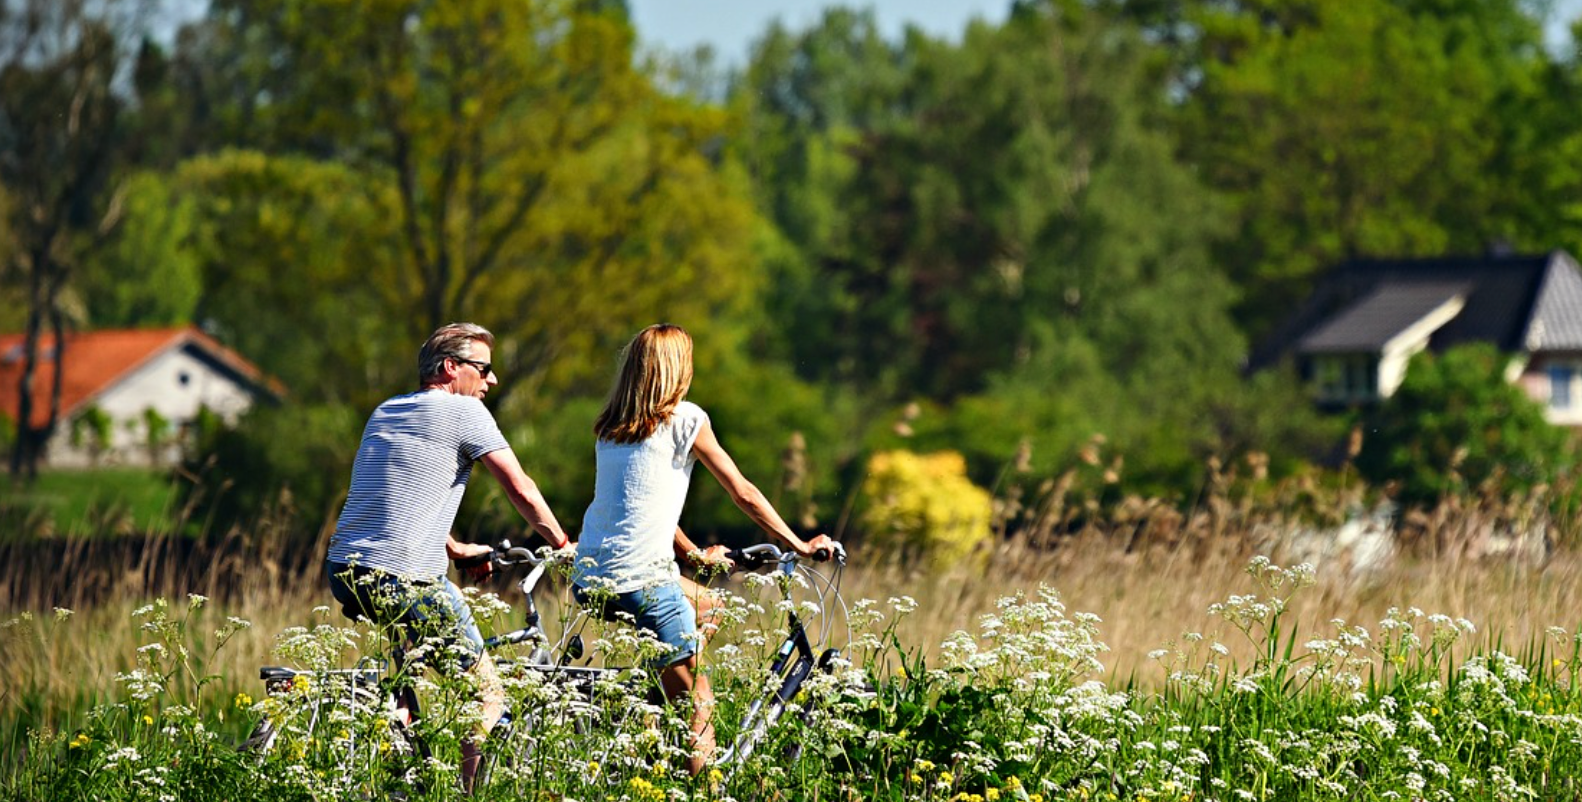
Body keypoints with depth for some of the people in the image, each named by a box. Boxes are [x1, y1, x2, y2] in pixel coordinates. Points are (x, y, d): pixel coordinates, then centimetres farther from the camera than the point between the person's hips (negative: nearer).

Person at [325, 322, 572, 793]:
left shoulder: (385, 412, 21)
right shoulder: (463, 411, -2)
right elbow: (521, 491, -3)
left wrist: (457, 550, 36)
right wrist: (562, 544, 11)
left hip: (343, 573, 8)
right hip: (402, 584, -8)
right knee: (489, 700, 3)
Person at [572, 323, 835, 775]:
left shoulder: (610, 426, 17)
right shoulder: (684, 418, -2)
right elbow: (743, 494, 3)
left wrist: (697, 555, 36)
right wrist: (800, 546, 12)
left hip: (587, 582, 7)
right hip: (642, 582, -7)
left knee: (706, 607, 30)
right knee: (699, 708, 0)